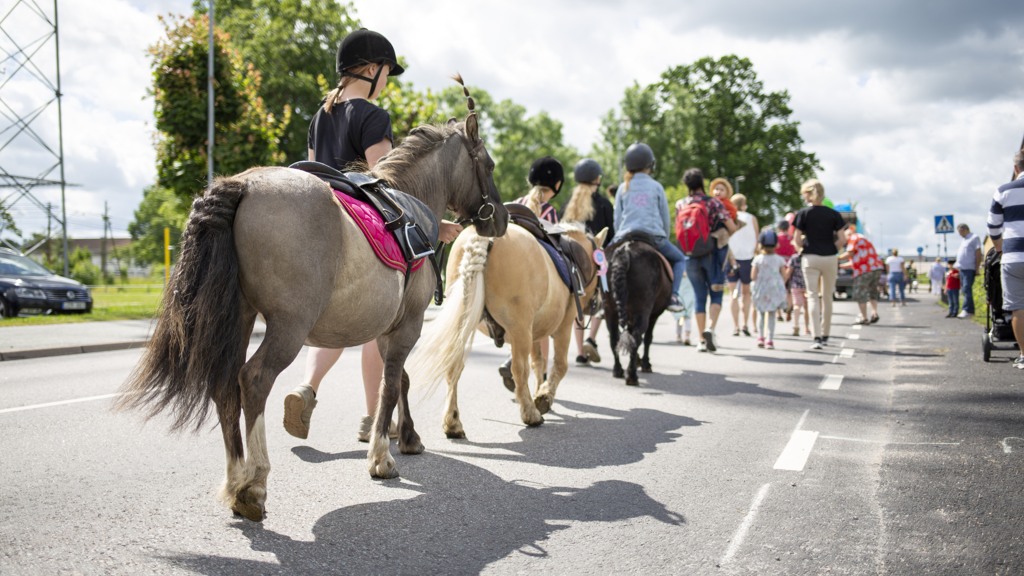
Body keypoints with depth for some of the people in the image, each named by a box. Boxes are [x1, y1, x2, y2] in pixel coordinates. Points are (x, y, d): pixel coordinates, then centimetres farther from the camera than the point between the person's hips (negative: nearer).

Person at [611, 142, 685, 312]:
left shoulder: (623, 188, 10)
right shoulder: (656, 186, 7)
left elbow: (617, 218, 12)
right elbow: (666, 218, 9)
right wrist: (664, 239, 21)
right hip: (654, 235, -1)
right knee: (679, 259, 19)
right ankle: (673, 296, -2)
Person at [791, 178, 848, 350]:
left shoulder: (803, 213, -4)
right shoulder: (833, 214, 0)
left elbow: (796, 240, -6)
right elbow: (842, 240, -4)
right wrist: (830, 247, 12)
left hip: (810, 258, -2)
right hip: (830, 258, 2)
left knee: (813, 297, -1)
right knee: (827, 297, 15)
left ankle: (817, 337, -13)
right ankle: (825, 336, 25)